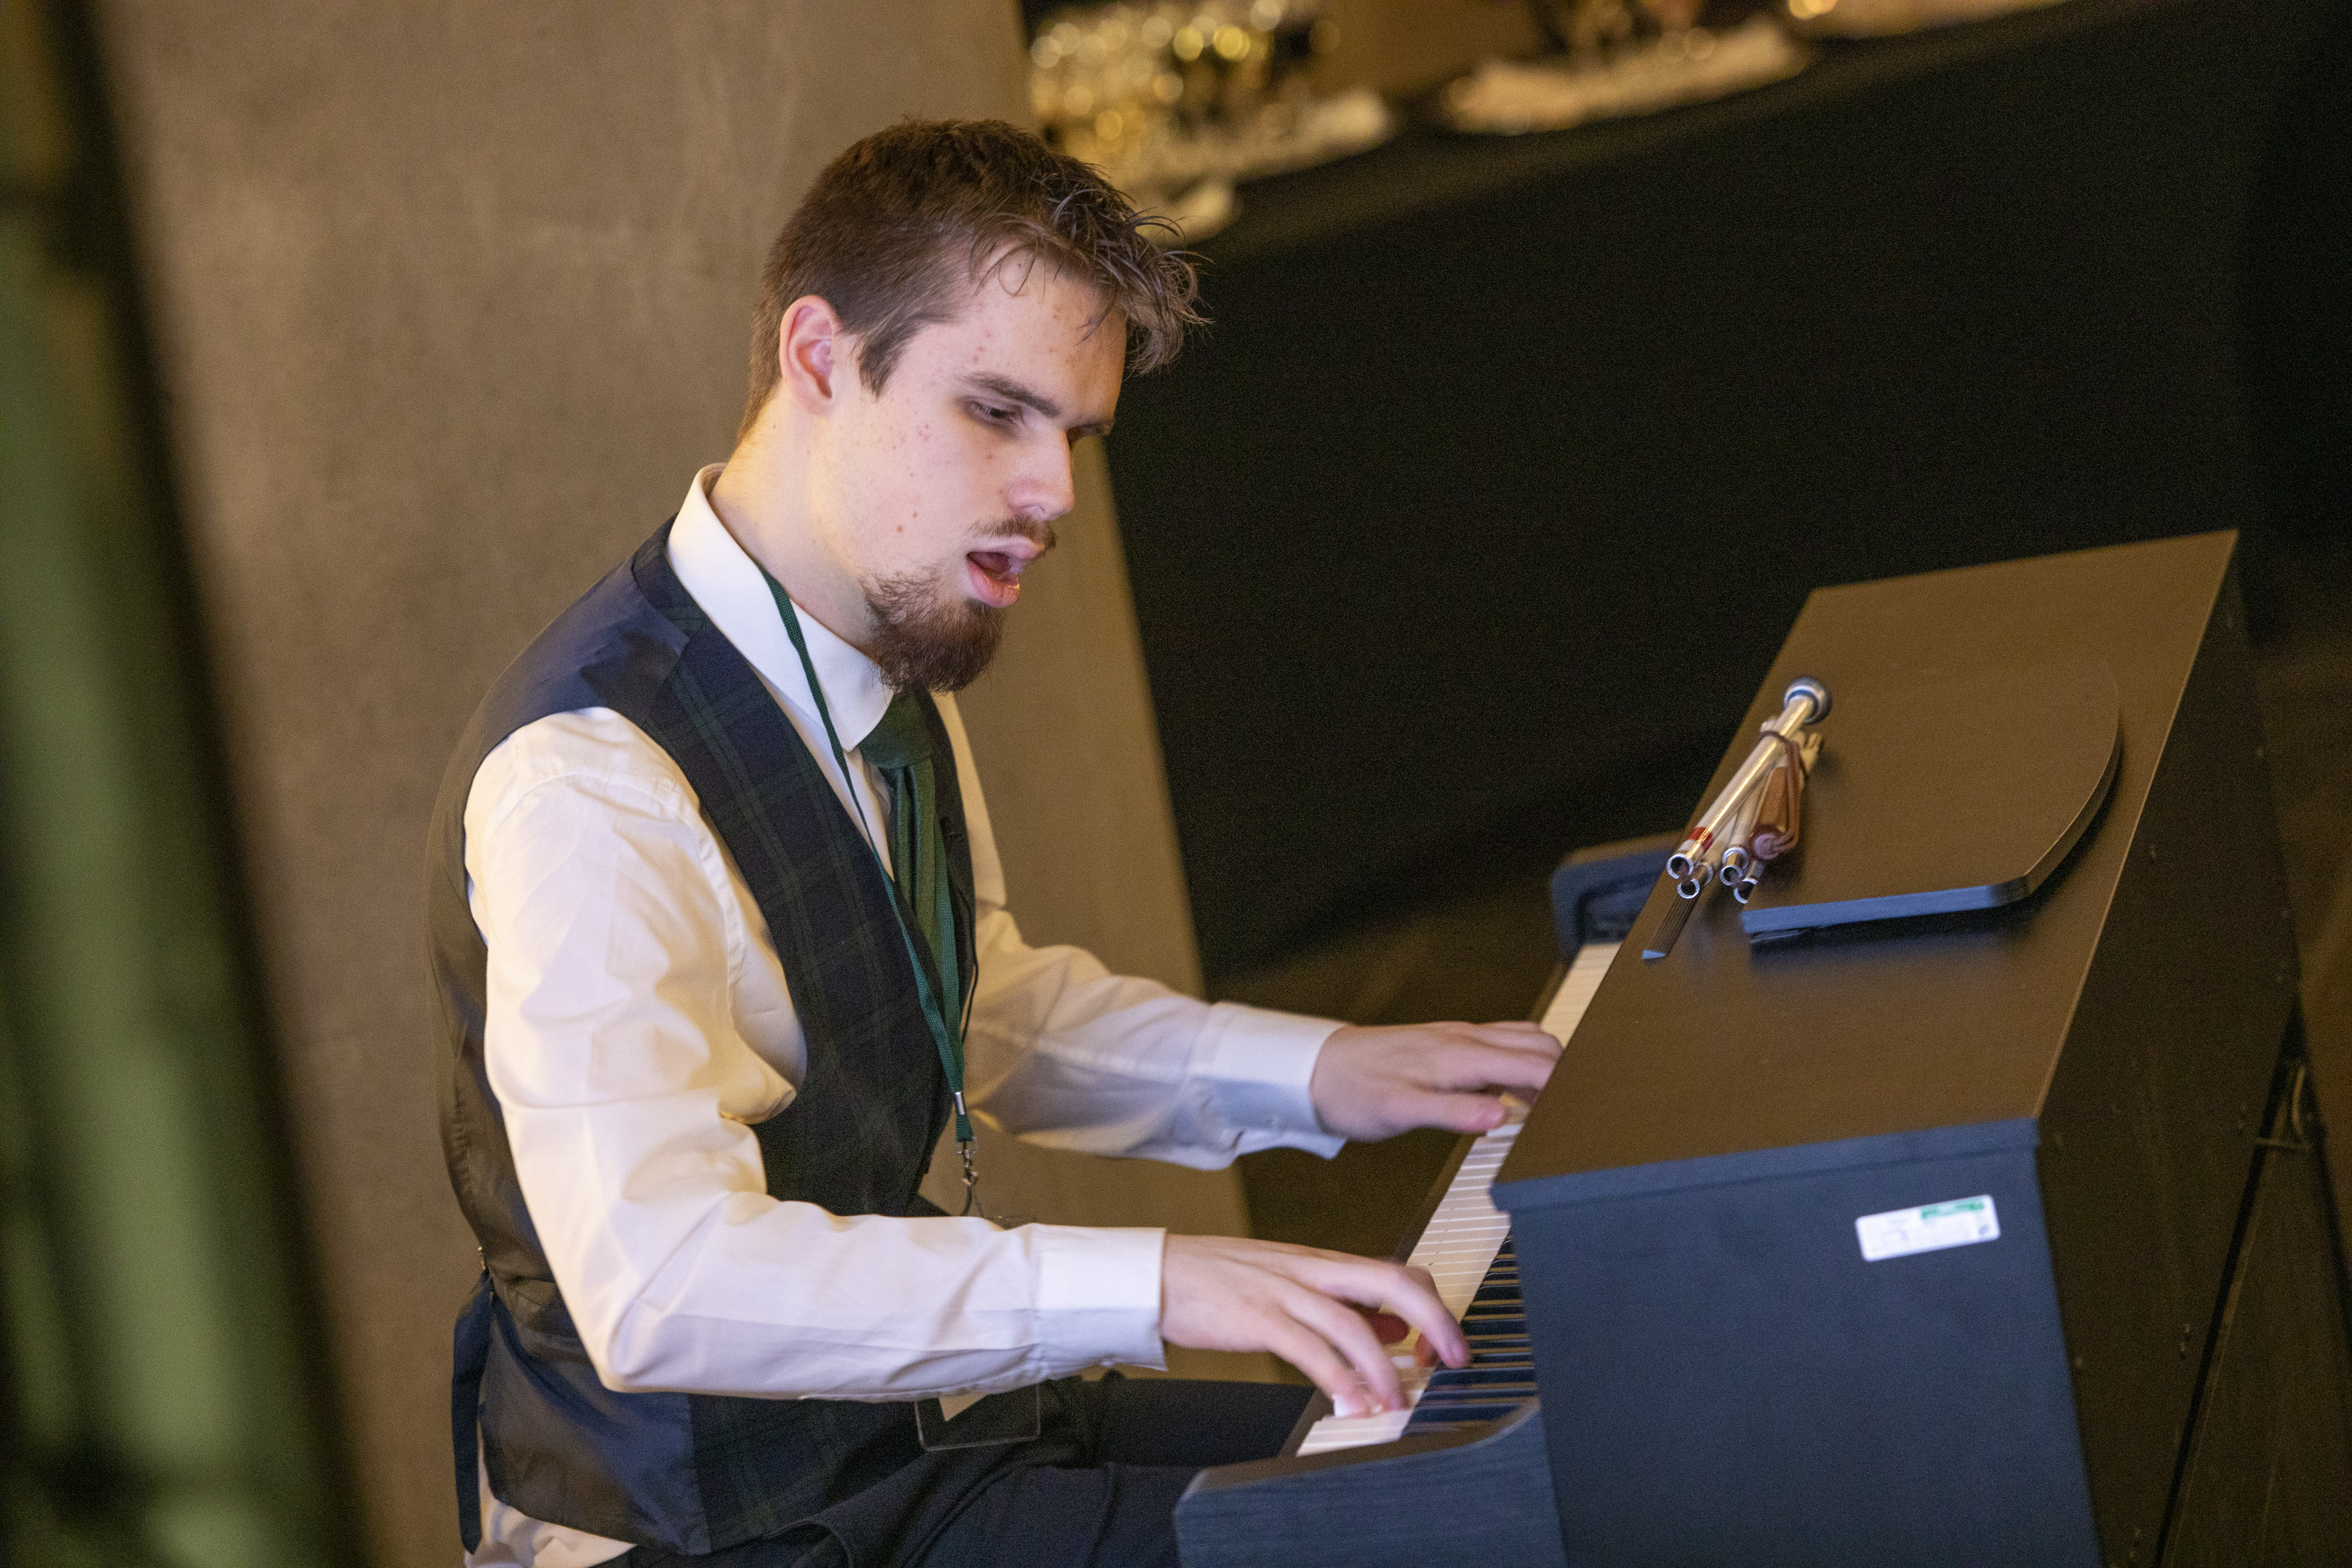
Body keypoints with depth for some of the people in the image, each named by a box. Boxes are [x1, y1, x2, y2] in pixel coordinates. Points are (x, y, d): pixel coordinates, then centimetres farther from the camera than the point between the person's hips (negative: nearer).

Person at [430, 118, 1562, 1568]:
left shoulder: (895, 661, 5)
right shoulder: (592, 779, -26)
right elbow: (660, 1287, -36)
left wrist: (1316, 1076, 7)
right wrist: (1150, 1283, -39)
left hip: (916, 1408, 9)